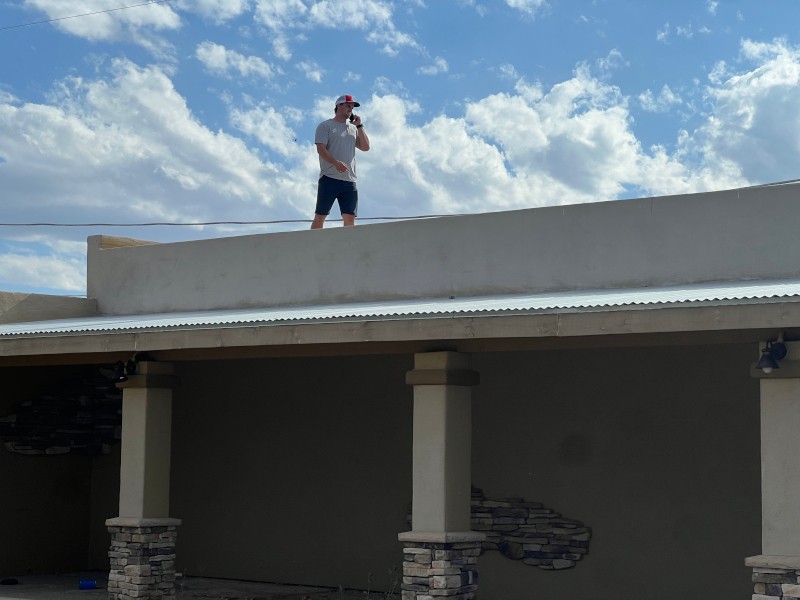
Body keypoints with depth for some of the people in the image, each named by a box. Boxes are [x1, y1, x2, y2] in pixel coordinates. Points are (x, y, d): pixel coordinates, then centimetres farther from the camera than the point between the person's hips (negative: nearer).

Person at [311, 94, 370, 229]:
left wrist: (359, 126, 8)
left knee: (350, 218, -2)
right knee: (320, 216, -4)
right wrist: (336, 163, -25)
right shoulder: (325, 126, 4)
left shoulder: (353, 128, 21)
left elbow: (365, 147, 13)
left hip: (350, 181, 5)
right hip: (329, 178, -5)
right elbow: (321, 149, -9)